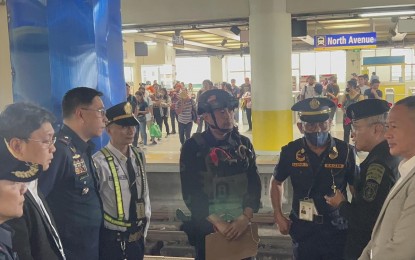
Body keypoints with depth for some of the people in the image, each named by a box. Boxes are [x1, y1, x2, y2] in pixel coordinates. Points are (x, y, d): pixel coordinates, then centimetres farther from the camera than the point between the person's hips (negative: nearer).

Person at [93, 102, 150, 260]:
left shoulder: (139, 156, 1)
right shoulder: (99, 162, -21)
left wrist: (144, 228, 10)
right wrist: (103, 230, -7)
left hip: (138, 236, 6)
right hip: (111, 239, -6)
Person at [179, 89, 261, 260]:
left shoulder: (244, 144, 2)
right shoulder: (193, 147, -8)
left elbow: (254, 184, -1)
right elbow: (191, 193, -12)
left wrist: (245, 217, -15)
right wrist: (217, 222, -19)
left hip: (241, 223, 3)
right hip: (207, 225, -3)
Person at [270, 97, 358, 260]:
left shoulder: (345, 151, -10)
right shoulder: (290, 151, -6)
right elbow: (276, 182, 10)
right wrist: (279, 216, 4)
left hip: (337, 230, -1)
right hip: (303, 231, 1)